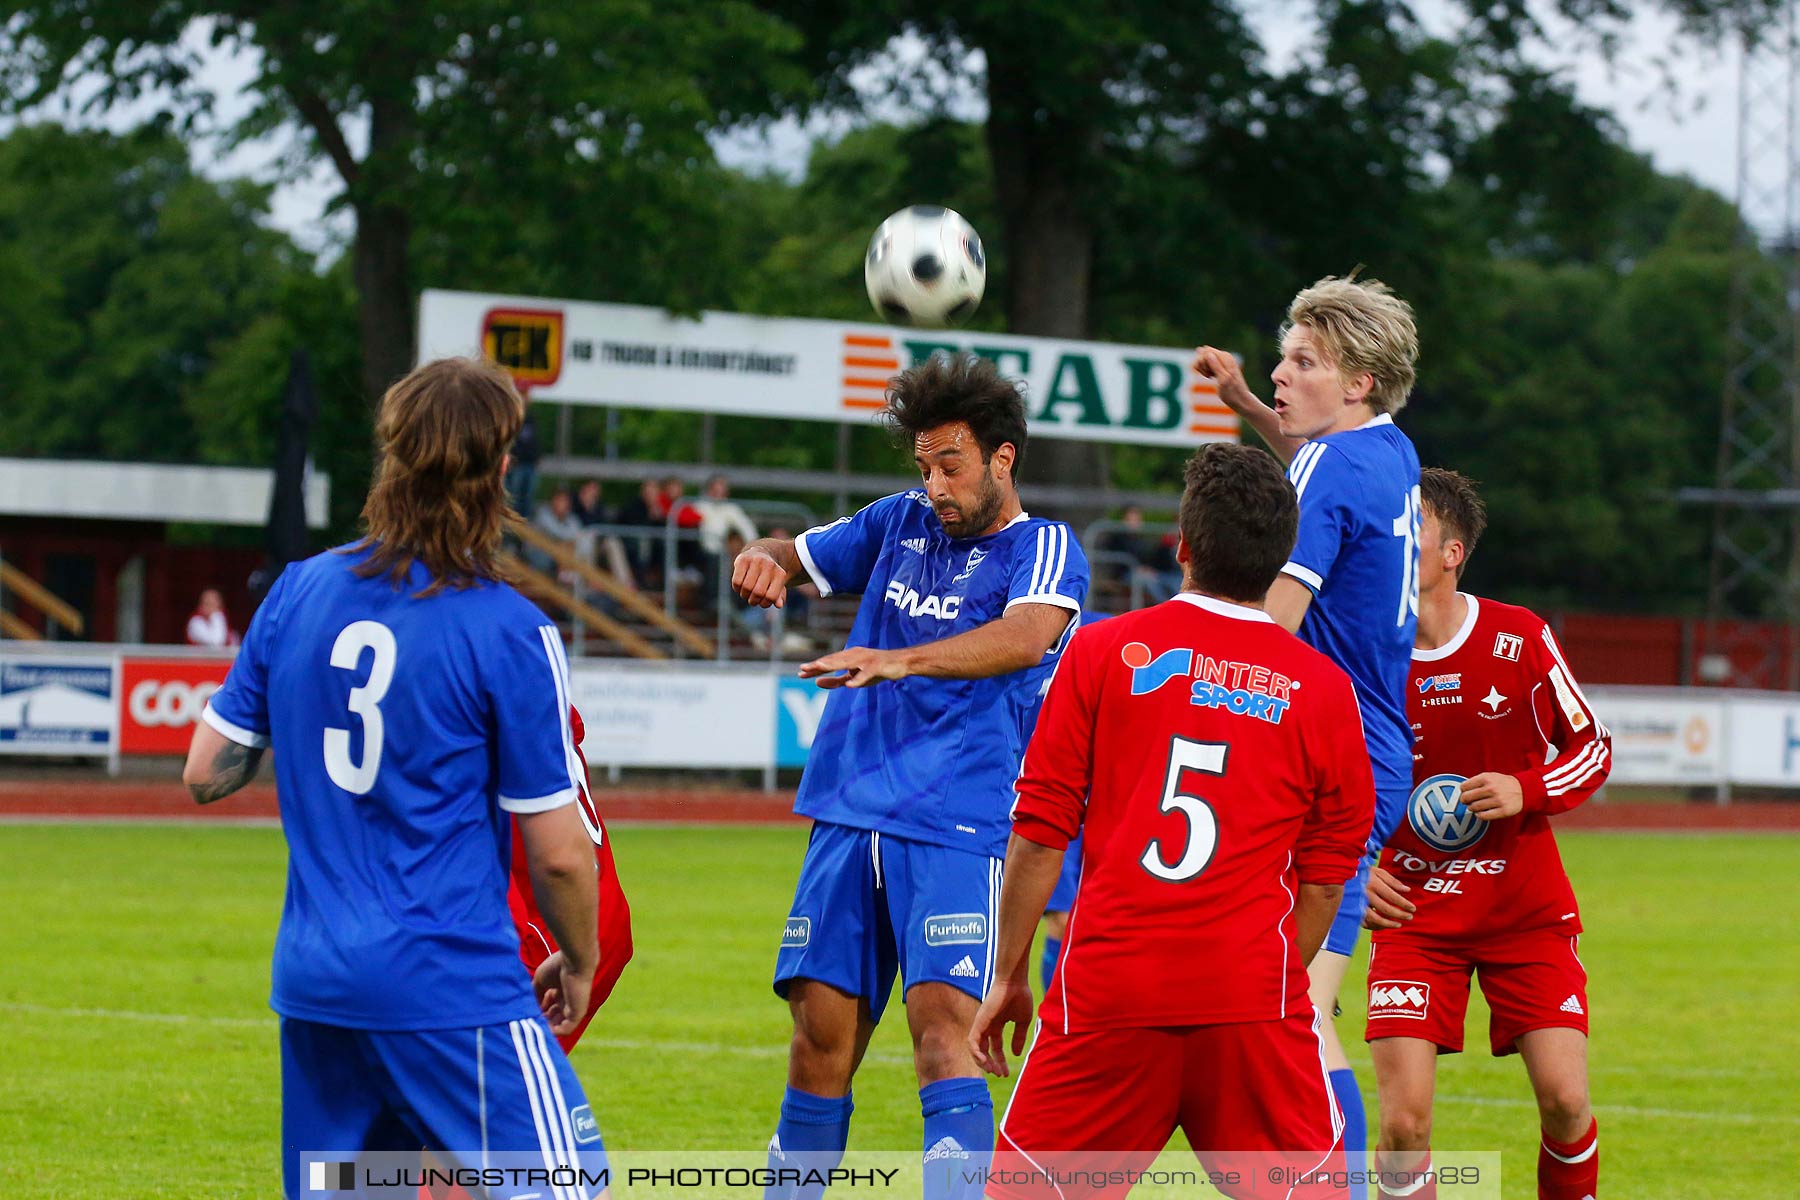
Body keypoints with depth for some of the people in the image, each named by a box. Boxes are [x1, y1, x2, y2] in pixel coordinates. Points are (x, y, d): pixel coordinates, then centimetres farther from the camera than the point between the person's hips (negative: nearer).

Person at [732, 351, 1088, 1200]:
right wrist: (761, 557, -2)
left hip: (959, 827, -5)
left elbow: (1031, 634, -24)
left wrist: (901, 660, -39)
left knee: (942, 1026, -18)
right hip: (850, 814, 5)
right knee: (822, 1032, 3)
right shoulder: (900, 523, 15)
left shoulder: (1043, 548, -3)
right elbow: (796, 556, 25)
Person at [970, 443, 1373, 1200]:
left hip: (1106, 993, 0)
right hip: (1251, 995, 0)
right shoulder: (1323, 687, 3)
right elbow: (1326, 874, 7)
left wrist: (1009, 974, 9)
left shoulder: (1103, 651, 1)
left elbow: (1039, 831, 2)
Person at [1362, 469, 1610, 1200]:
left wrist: (1527, 791, -15)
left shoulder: (1519, 640, -7)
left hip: (1527, 905, 1)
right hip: (1413, 912, 0)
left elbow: (1592, 747, 4)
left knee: (1565, 1101, -7)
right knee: (1403, 1118, -14)